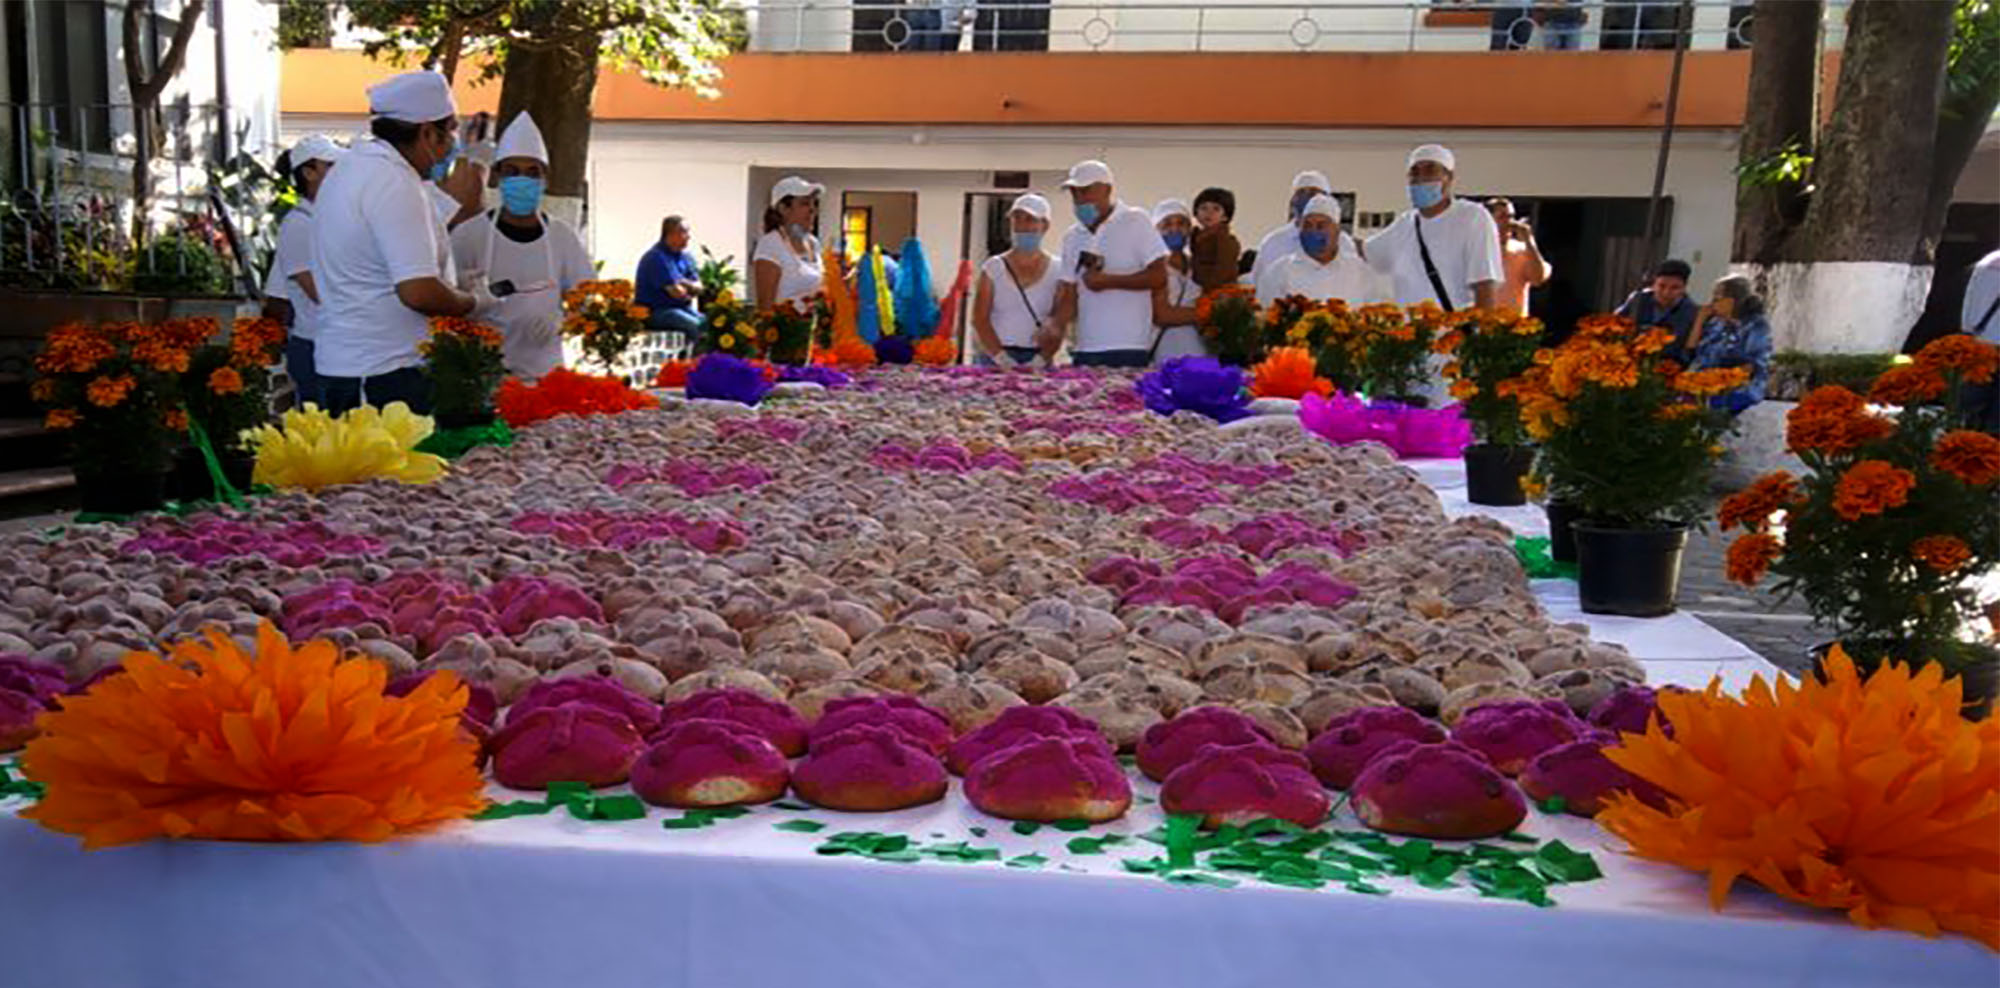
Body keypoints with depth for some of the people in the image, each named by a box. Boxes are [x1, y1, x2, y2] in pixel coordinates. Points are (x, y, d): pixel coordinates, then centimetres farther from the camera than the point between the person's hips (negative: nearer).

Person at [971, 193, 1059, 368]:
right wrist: (1002, 359, -10)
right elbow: (979, 319, 1)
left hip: (1037, 361, 0)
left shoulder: (1056, 270, 6)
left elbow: (1059, 326, 1)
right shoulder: (993, 268, 8)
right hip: (994, 359, 0)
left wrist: (1040, 360, -13)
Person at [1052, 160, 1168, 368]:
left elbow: (1159, 276, -7)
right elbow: (1069, 295, 11)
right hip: (1085, 350, 5)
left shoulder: (1135, 221, 0)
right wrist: (1056, 327, -8)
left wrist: (1108, 281, -11)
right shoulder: (1072, 237, 15)